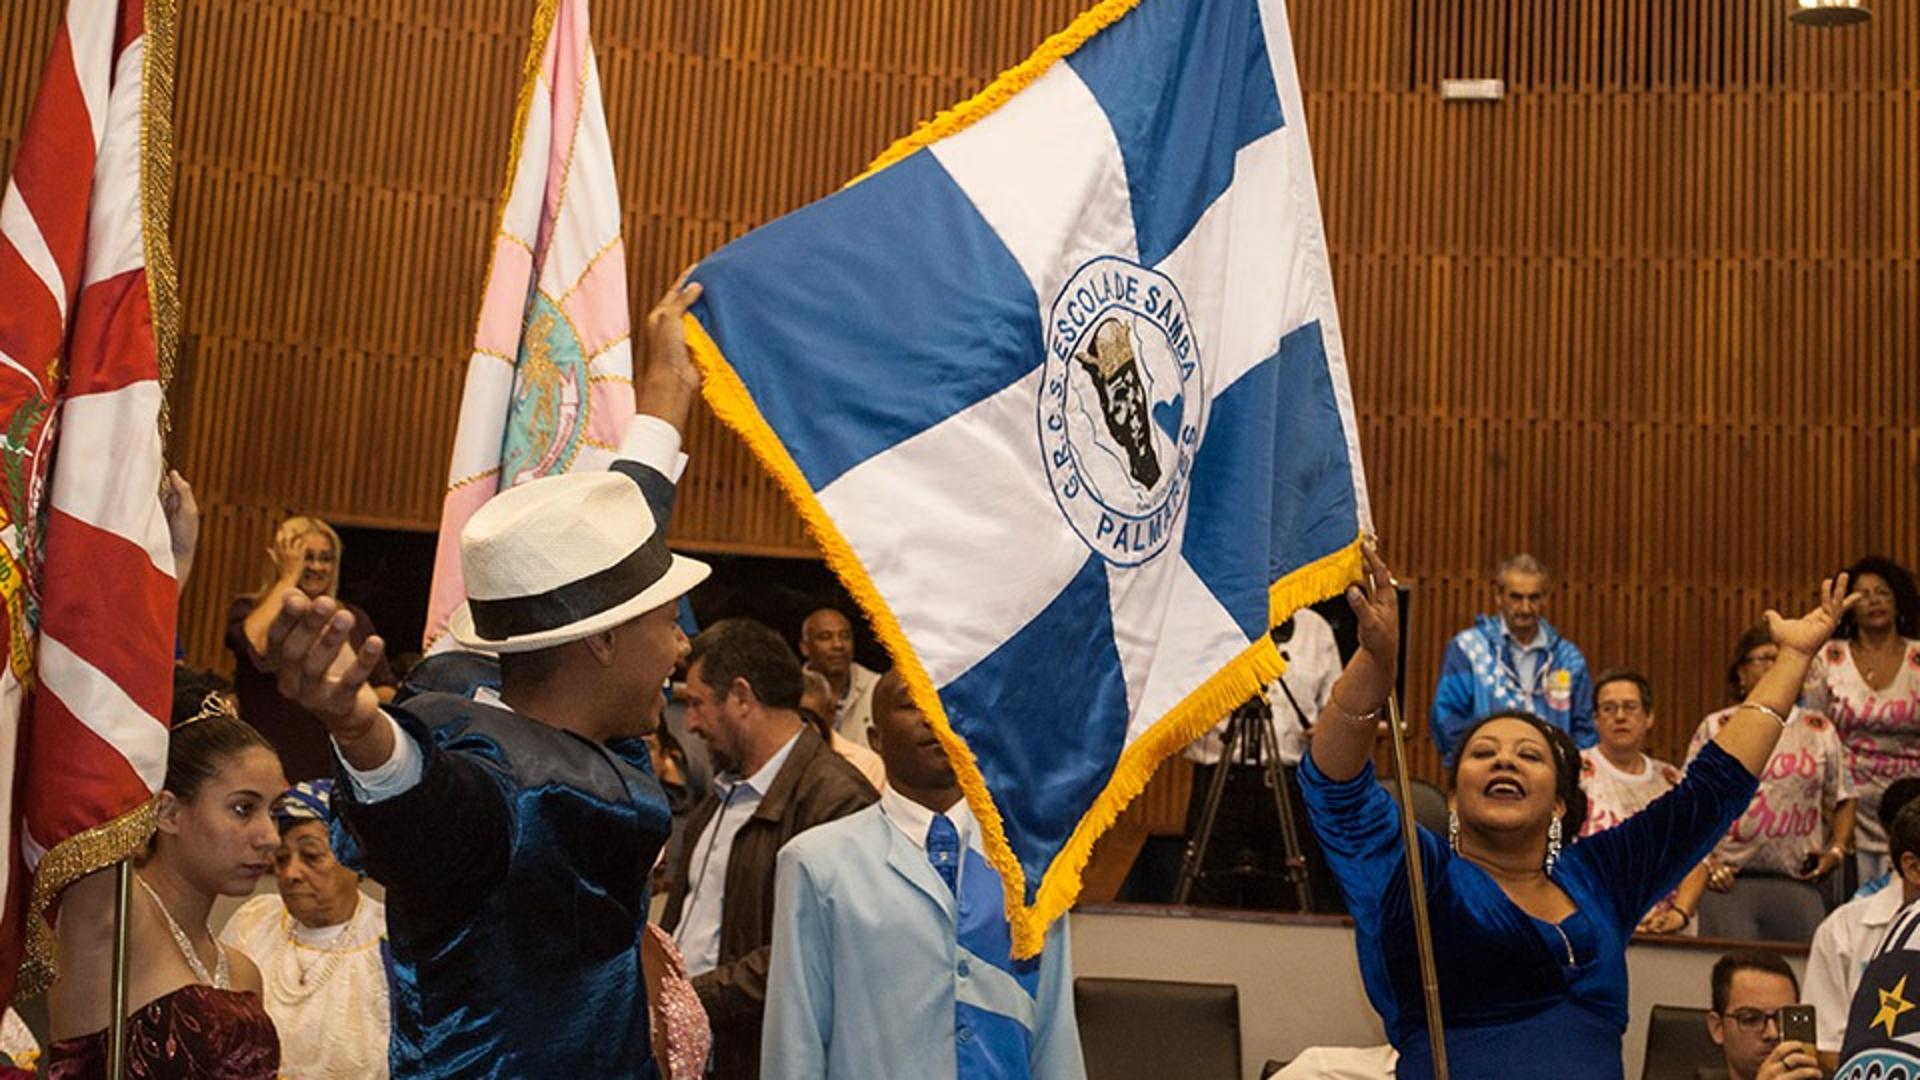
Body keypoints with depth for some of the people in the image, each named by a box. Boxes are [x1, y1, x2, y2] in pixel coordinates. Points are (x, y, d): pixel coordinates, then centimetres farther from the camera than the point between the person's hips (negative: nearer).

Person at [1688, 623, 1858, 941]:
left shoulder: (1819, 730, 14)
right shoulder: (1715, 729, 8)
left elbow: (1843, 799, 15)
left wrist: (1837, 850, 0)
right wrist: (1705, 859, -6)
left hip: (1800, 882, 2)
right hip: (1729, 881, -2)